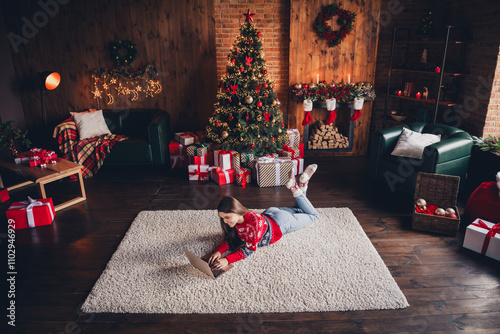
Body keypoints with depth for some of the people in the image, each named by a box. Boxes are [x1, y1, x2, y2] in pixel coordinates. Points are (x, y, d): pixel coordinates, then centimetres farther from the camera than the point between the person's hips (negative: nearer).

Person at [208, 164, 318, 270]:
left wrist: (226, 260, -55)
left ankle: (297, 190, 21)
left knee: (312, 215, 20)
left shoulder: (255, 220, -47)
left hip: (280, 222, -5)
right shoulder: (235, 219, -27)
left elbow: (249, 248, -43)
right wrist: (218, 251, -41)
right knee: (299, 210, 33)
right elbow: (229, 240, -19)